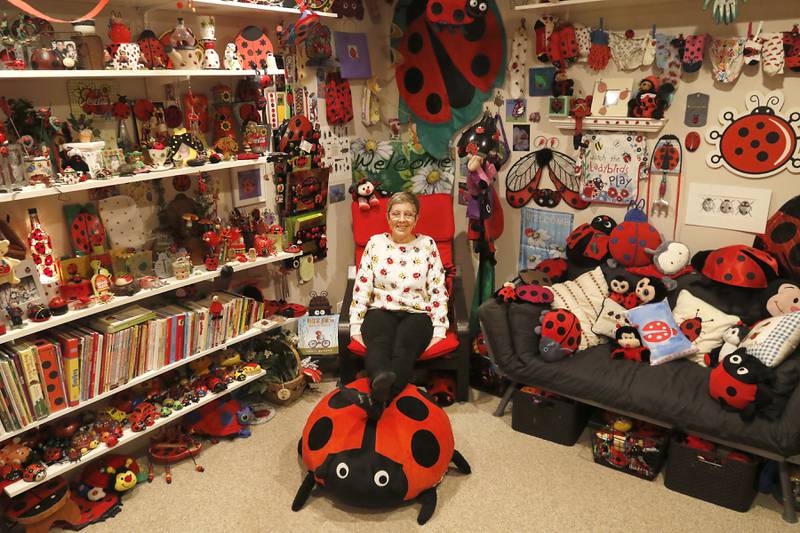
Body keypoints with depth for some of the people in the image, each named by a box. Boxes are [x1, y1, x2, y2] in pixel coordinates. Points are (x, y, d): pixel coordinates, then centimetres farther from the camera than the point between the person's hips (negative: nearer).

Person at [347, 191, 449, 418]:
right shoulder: (375, 243, 11)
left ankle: (378, 398, -60)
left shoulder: (427, 245, 10)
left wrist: (439, 329, -3)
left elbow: (438, 290, 6)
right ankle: (382, 380, -68)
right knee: (379, 343, -36)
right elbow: (361, 287, 8)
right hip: (381, 311, 0)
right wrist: (356, 326, -1)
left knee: (403, 347, -35)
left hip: (416, 313, 0)